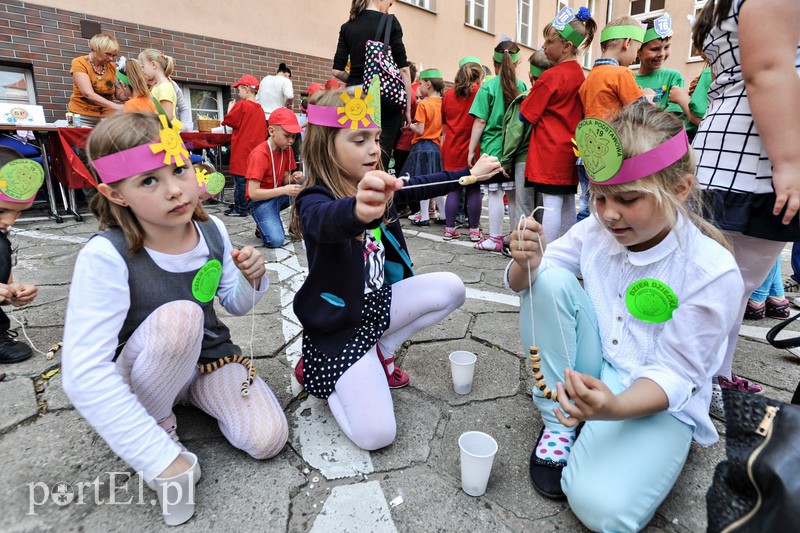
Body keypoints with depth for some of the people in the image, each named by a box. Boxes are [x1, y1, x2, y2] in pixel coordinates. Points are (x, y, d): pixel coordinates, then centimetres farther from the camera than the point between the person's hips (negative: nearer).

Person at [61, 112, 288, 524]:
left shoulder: (212, 230, -13)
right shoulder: (106, 256, -27)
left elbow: (235, 305, 2)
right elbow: (84, 375, -32)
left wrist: (251, 280, -22)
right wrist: (161, 459, -33)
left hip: (208, 355, 3)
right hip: (139, 379, -3)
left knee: (268, 439, -16)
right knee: (178, 315, -35)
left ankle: (197, 396, 13)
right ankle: (158, 425, -7)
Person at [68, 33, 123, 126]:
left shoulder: (112, 67, 5)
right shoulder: (79, 63, -6)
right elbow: (88, 94, -20)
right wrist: (116, 106, -31)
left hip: (106, 117, 3)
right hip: (82, 117, -3)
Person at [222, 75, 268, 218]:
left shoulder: (241, 105, -11)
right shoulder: (260, 109, 10)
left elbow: (228, 121, -6)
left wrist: (230, 109, 9)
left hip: (241, 148, -7)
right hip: (255, 146, 7)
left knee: (240, 178, -3)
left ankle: (240, 208, -1)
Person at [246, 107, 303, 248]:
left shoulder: (287, 149, -1)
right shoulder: (259, 154, -22)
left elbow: (284, 179, 7)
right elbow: (253, 193, -24)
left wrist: (293, 178, -17)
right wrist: (284, 190, -32)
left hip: (279, 195, 7)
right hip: (261, 201, -7)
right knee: (276, 241, -26)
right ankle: (262, 226, 9)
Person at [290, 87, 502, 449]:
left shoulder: (374, 187, 1)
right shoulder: (314, 201, -23)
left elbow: (418, 187, 17)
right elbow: (328, 221, -48)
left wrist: (471, 173, 16)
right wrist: (358, 211, -71)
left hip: (376, 302, 8)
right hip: (337, 324, -7)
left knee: (450, 289, 2)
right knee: (375, 435, -15)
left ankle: (382, 351, 11)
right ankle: (316, 371, 11)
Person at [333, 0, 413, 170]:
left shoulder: (347, 27, 11)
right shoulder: (389, 22, 1)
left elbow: (337, 71, 5)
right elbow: (403, 68, -4)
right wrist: (407, 106, 1)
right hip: (384, 97, -4)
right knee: (380, 158, -3)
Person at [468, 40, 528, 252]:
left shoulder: (487, 87, -5)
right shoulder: (522, 86, 6)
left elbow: (480, 122, -7)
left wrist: (471, 150, -2)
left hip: (493, 147, -4)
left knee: (495, 194, -1)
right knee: (514, 193, 10)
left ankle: (495, 239, 5)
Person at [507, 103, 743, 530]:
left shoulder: (713, 272, -18)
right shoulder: (594, 230, -9)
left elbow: (674, 375, -17)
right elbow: (522, 283, -4)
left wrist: (614, 407, -38)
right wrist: (526, 263, -29)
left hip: (658, 399, -4)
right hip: (586, 371, 4)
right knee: (549, 279, -22)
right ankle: (558, 423, -8)